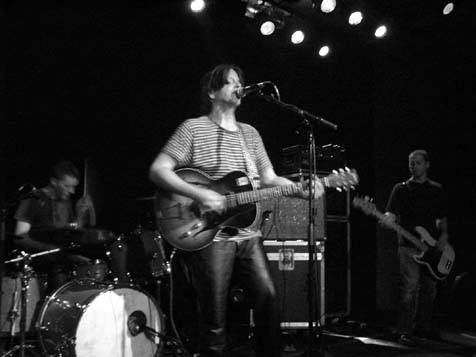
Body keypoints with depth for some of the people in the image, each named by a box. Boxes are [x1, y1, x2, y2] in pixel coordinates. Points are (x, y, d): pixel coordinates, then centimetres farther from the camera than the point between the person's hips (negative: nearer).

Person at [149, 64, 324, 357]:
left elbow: (269, 179, 15)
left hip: (248, 235, 5)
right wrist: (199, 194, -20)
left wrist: (301, 189, -3)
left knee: (268, 300, -2)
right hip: (209, 236, -5)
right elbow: (158, 170, -8)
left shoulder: (250, 133, 16)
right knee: (215, 323, -2)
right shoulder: (193, 128, -1)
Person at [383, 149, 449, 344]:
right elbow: (391, 213, -6)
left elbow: (442, 217, 18)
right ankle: (405, 331, -6)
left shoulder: (436, 189, 13)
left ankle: (423, 327, 22)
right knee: (410, 288, -11)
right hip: (409, 246, -4)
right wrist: (387, 219, -29)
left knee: (429, 289, 9)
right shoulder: (401, 189, 3)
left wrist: (444, 235, 1)